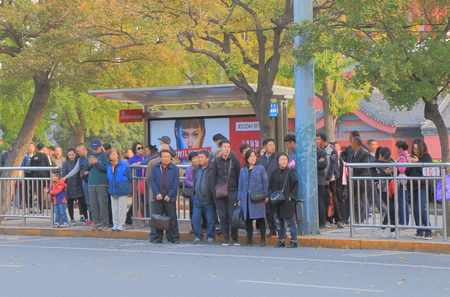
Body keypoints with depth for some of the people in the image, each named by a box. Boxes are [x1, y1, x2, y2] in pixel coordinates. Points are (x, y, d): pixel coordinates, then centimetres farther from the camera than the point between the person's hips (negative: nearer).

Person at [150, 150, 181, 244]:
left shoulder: (174, 169, 0)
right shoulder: (155, 168, 5)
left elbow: (176, 183, -3)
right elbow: (152, 181, 1)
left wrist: (169, 195, -10)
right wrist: (157, 193, -10)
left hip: (170, 197, -1)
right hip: (158, 197, 1)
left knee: (172, 218, 4)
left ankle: (173, 237, 13)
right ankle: (157, 237, 9)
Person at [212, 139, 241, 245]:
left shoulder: (235, 160, 5)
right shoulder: (216, 161, 9)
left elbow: (239, 176, 6)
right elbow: (214, 176, 12)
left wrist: (239, 191, 1)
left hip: (232, 191, -2)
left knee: (233, 216, -6)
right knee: (223, 216, 2)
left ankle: (235, 238, 4)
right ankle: (226, 238, 8)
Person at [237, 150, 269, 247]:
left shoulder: (260, 169, 4)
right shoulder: (243, 170, 13)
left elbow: (265, 183, 3)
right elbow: (240, 185, 16)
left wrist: (266, 195, -4)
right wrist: (239, 198, 11)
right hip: (246, 198, 3)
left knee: (260, 218, -4)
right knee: (247, 219, 5)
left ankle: (263, 240, 1)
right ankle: (249, 239, 12)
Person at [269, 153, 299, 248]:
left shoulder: (290, 172, -2)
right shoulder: (274, 173, 9)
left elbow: (295, 185, -3)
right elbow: (270, 186, 15)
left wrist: (291, 196, -10)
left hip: (288, 202, -4)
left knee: (291, 221, -2)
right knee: (279, 222, 8)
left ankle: (294, 241, 2)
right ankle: (281, 241, 17)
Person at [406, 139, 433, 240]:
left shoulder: (427, 157, -1)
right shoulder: (412, 157, 13)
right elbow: (407, 173, 10)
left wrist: (417, 162, -16)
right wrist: (409, 163, -6)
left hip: (423, 187, -6)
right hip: (413, 186, 6)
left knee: (422, 209, -14)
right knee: (416, 209, 6)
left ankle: (428, 232, -9)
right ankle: (419, 232, 13)